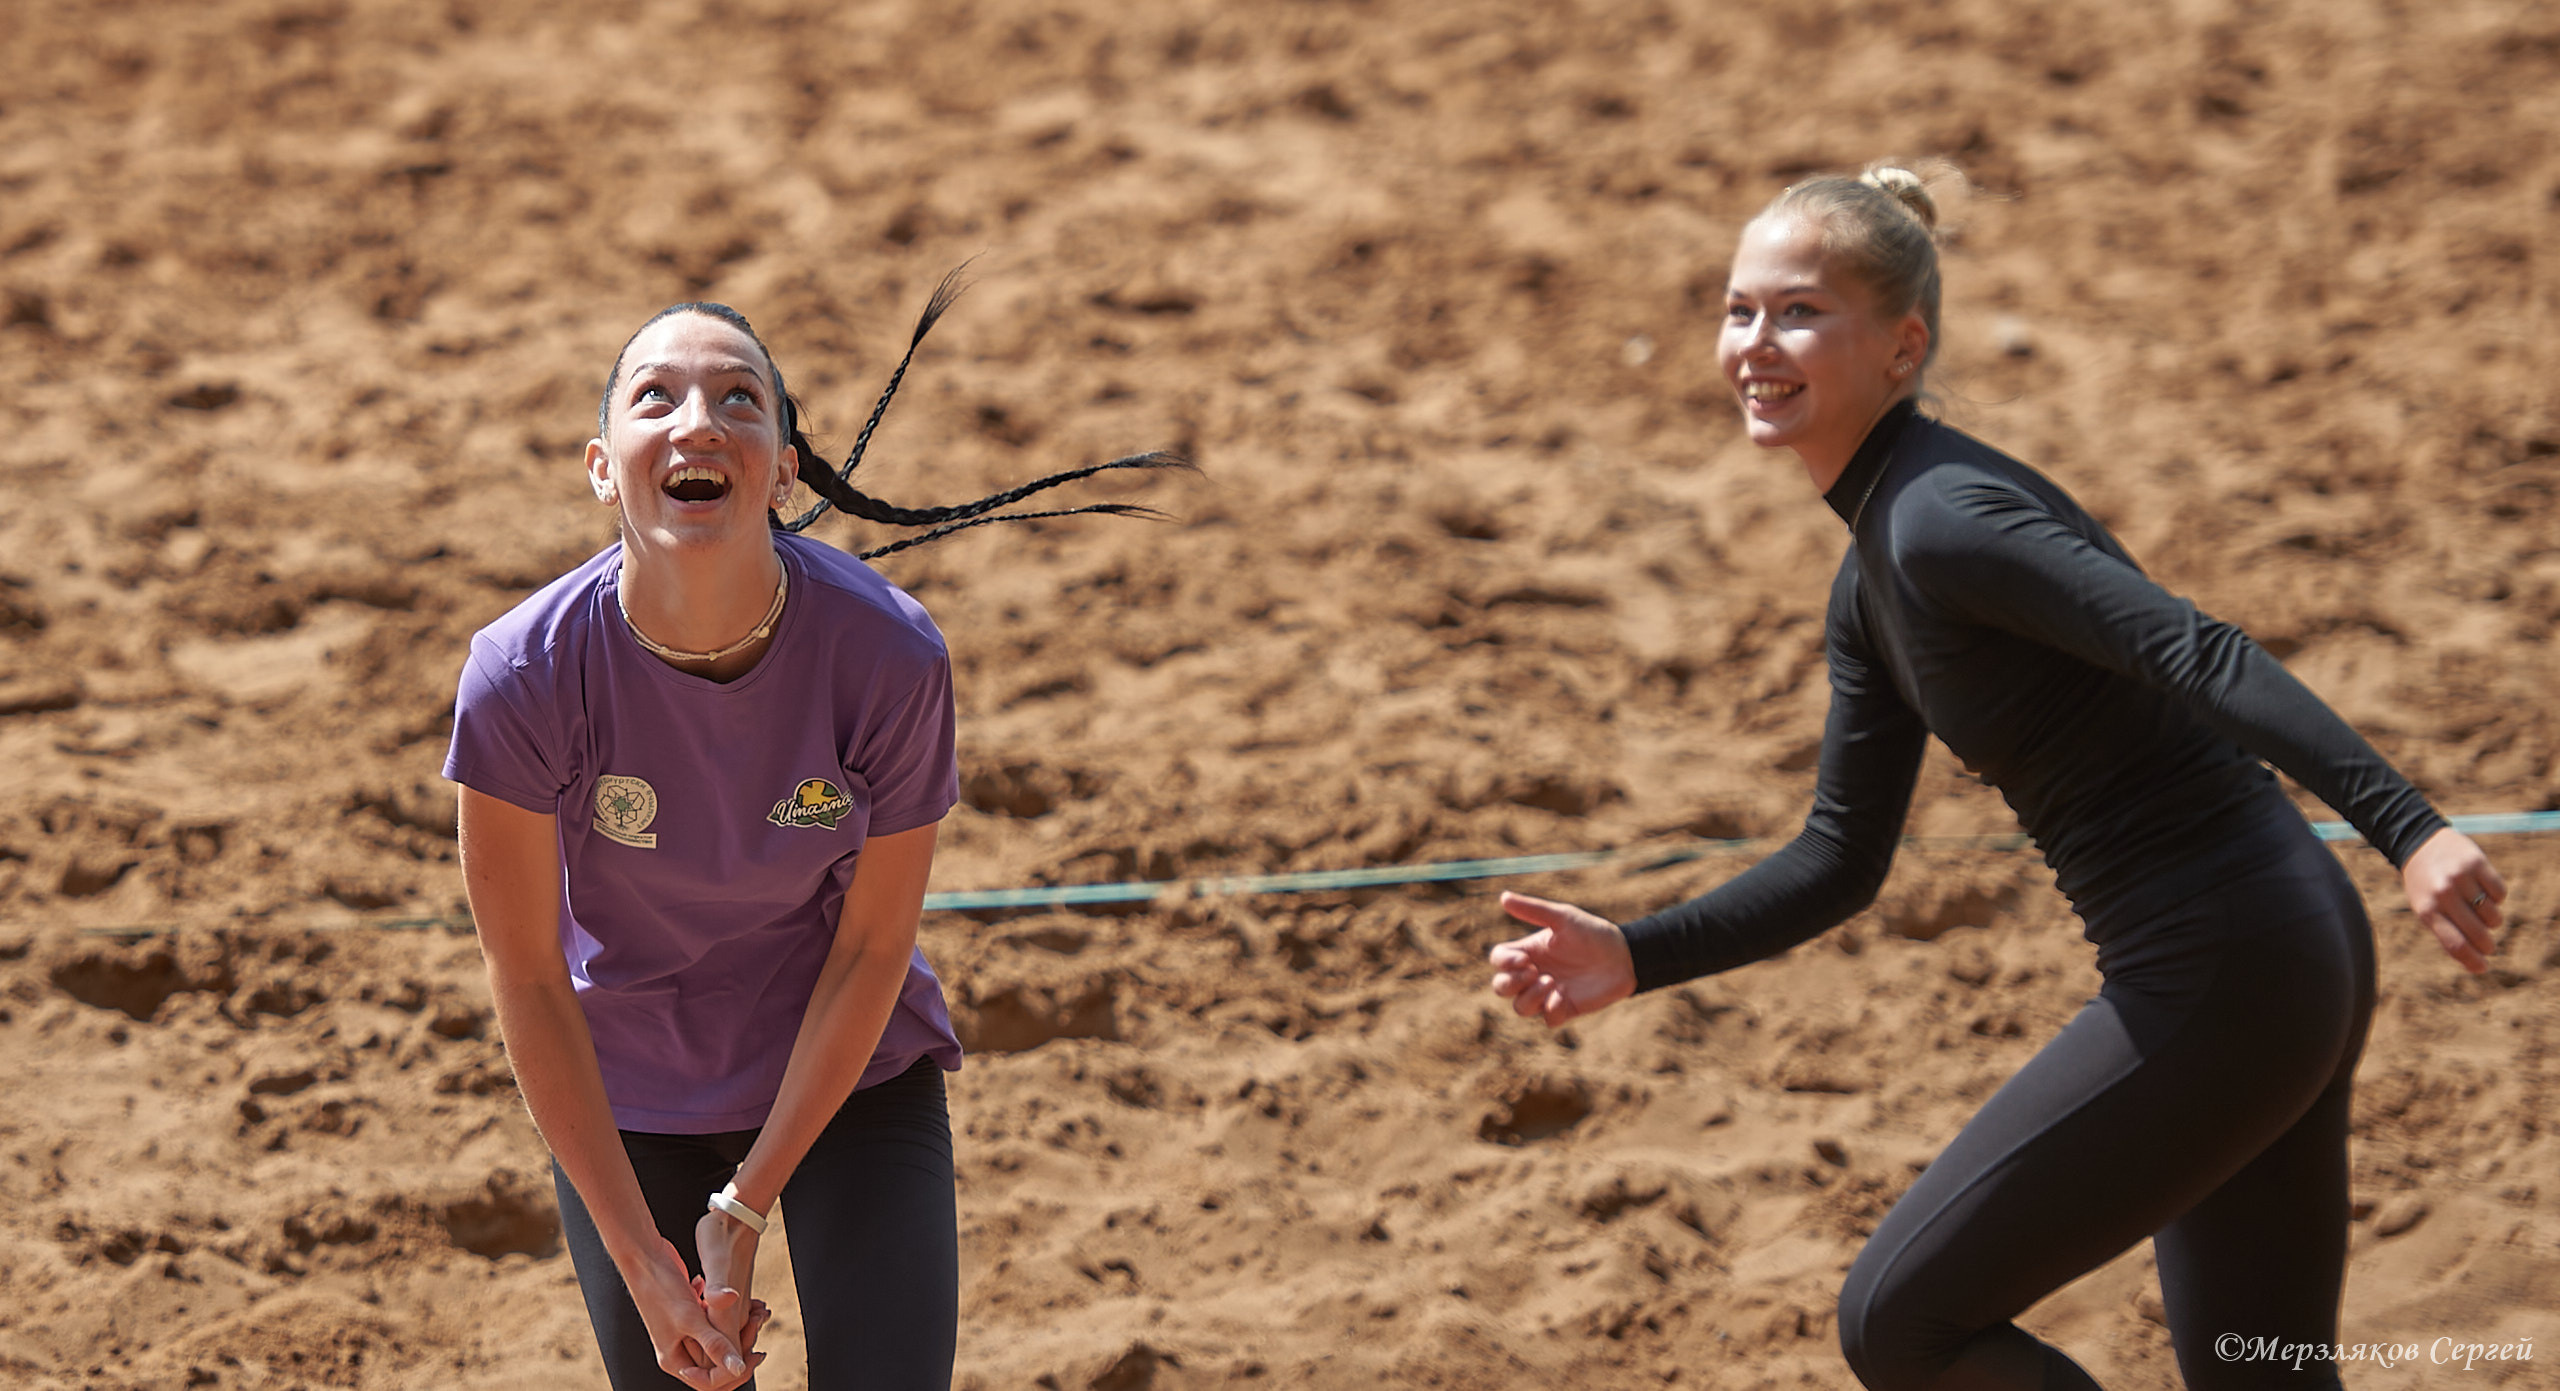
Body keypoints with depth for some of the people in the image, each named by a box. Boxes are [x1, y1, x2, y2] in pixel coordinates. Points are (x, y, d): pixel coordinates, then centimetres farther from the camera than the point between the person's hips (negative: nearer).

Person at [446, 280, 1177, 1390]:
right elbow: (528, 977, -15)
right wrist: (639, 1256, -13)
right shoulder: (524, 675, -25)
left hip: (852, 1072, 0)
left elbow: (872, 945, -12)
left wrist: (746, 1206, -11)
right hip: (626, 1099, 0)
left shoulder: (890, 656, -24)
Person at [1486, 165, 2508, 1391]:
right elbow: (1841, 861, 20)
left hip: (2221, 981, -9)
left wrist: (2406, 828, -40)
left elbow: (2195, 655, -29)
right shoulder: (1871, 584, 13)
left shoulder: (1941, 520, -17)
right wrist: (1633, 957, 10)